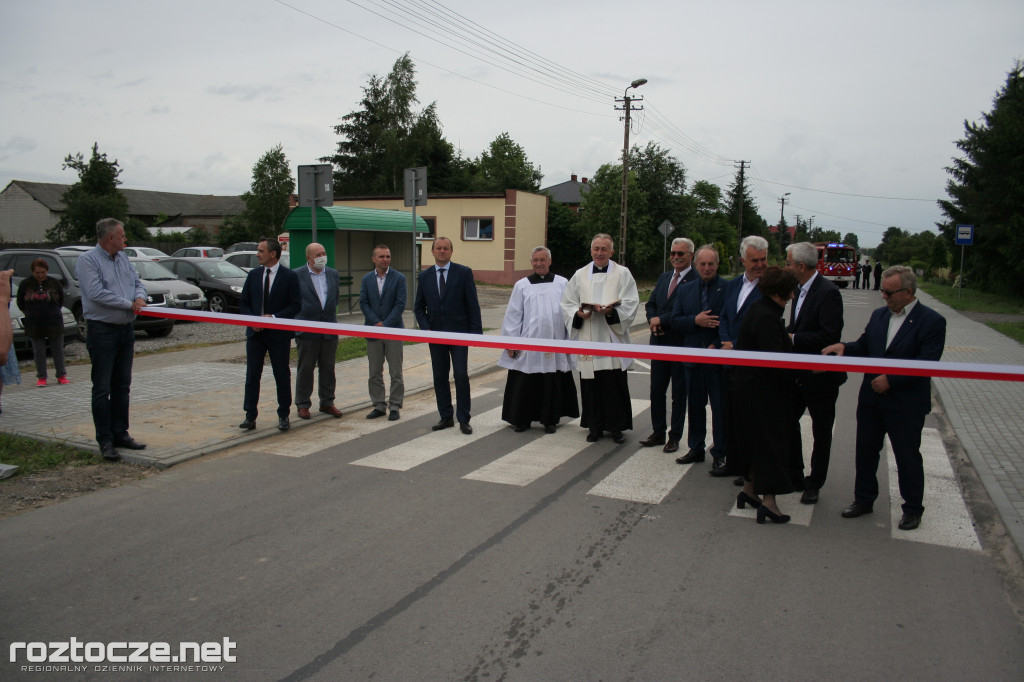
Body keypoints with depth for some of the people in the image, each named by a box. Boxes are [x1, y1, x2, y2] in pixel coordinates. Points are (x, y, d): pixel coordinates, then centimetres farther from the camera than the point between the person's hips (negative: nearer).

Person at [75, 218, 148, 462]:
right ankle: (105, 441, 3)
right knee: (102, 389, -2)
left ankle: (120, 433, 22)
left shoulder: (123, 258, 12)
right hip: (102, 330, -7)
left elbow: (138, 282, 18)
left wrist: (140, 297, -5)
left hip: (125, 329, 8)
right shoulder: (87, 261, -10)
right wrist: (129, 304, -14)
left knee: (122, 386, 13)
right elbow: (96, 293, -21)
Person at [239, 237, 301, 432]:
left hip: (279, 334, -3)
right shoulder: (253, 275, 7)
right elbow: (243, 303, 11)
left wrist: (274, 317, -17)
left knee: (282, 376, 5)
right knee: (252, 375, 5)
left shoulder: (290, 276, -5)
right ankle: (250, 416, 12)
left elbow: (296, 305, -7)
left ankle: (283, 416, 16)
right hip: (255, 332, 4)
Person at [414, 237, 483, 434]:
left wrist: (475, 332, -8)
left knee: (461, 376, -6)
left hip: (458, 333, -4)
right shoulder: (425, 276, 8)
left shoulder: (464, 273, -2)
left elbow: (472, 305, -3)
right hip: (435, 335, 4)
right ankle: (446, 417, 19)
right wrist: (426, 328, -1)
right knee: (439, 377, 8)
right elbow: (418, 307, 13)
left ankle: (463, 419, 3)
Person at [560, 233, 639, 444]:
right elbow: (567, 303, 10)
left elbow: (630, 303, -3)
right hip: (588, 339, 2)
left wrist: (611, 311, -20)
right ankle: (595, 426, 15)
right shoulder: (580, 275, 12)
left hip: (613, 339, -2)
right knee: (590, 384, 4)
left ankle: (616, 426, 11)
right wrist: (578, 314, -10)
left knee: (615, 384, -2)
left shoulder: (623, 274, 5)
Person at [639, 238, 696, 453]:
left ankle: (675, 437, 17)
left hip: (681, 344, -7)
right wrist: (652, 320, -6)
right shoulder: (663, 278, 13)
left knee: (679, 393, 6)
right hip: (659, 341, 7)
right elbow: (650, 303, 14)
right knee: (656, 390, 12)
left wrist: (661, 319, -16)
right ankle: (658, 432, 25)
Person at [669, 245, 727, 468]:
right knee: (695, 405, 14)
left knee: (720, 407, 3)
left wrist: (717, 346, -17)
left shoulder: (728, 289, -6)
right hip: (693, 357, 5)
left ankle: (720, 453, 13)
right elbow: (675, 320, 5)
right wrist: (695, 320, -12)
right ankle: (696, 448, 26)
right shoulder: (686, 290, 9)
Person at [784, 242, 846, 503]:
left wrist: (794, 339, -21)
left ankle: (814, 483, 21)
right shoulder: (800, 290, 7)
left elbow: (830, 335, -27)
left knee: (821, 432, 8)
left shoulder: (828, 292, -20)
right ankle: (794, 475, 29)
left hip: (821, 376, -8)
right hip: (798, 374, 8)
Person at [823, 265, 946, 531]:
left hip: (906, 404, -6)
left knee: (908, 457, 7)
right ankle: (864, 499, 30)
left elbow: (926, 364, -18)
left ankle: (913, 508, 25)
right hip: (871, 398, 6)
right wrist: (844, 347, -9)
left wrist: (891, 379, -20)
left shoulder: (931, 321, -12)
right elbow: (864, 347, 12)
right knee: (866, 450, 14)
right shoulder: (879, 315, 8)